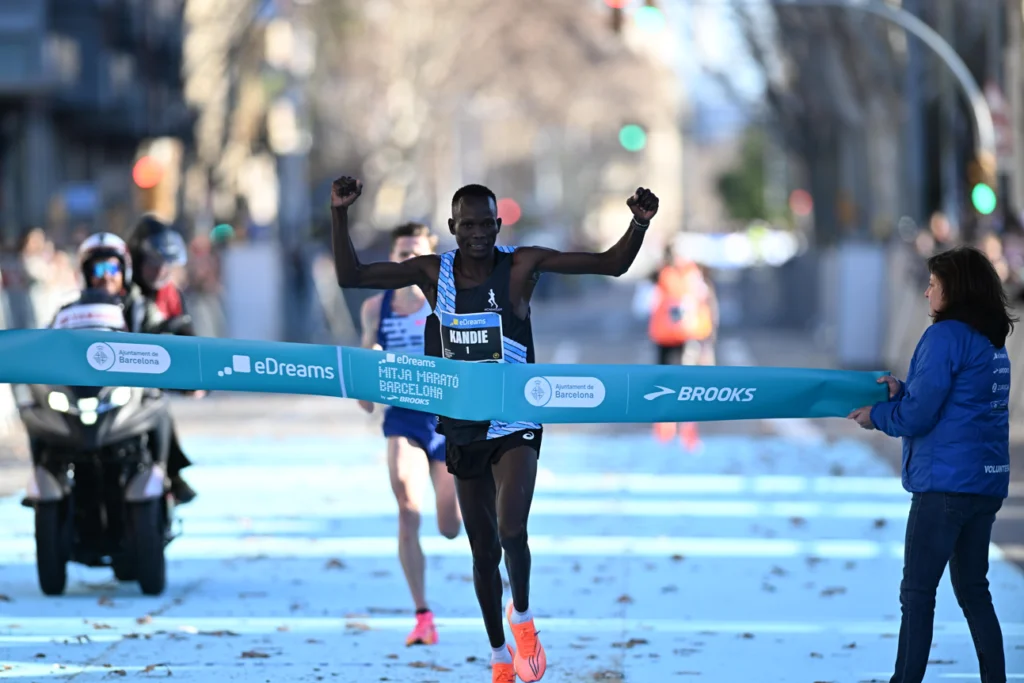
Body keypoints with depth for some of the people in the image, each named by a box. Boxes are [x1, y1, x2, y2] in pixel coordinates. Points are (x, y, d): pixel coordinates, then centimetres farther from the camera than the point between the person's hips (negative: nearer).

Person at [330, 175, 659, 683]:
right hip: (464, 430, 3)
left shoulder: (521, 266, -11)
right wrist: (339, 215, -18)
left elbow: (611, 264, -12)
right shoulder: (433, 273, -4)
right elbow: (350, 276, -5)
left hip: (515, 426, -3)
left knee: (511, 532, -24)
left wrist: (639, 224, -30)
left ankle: (522, 615, 6)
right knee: (483, 551, 11)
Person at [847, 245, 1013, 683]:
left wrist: (876, 415, 3)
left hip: (946, 483, -9)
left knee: (917, 592, -4)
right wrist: (902, 392, 14)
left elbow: (917, 417, -14)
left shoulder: (946, 336, -13)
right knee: (973, 589, 13)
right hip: (988, 483, 9)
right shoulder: (993, 342, 13)